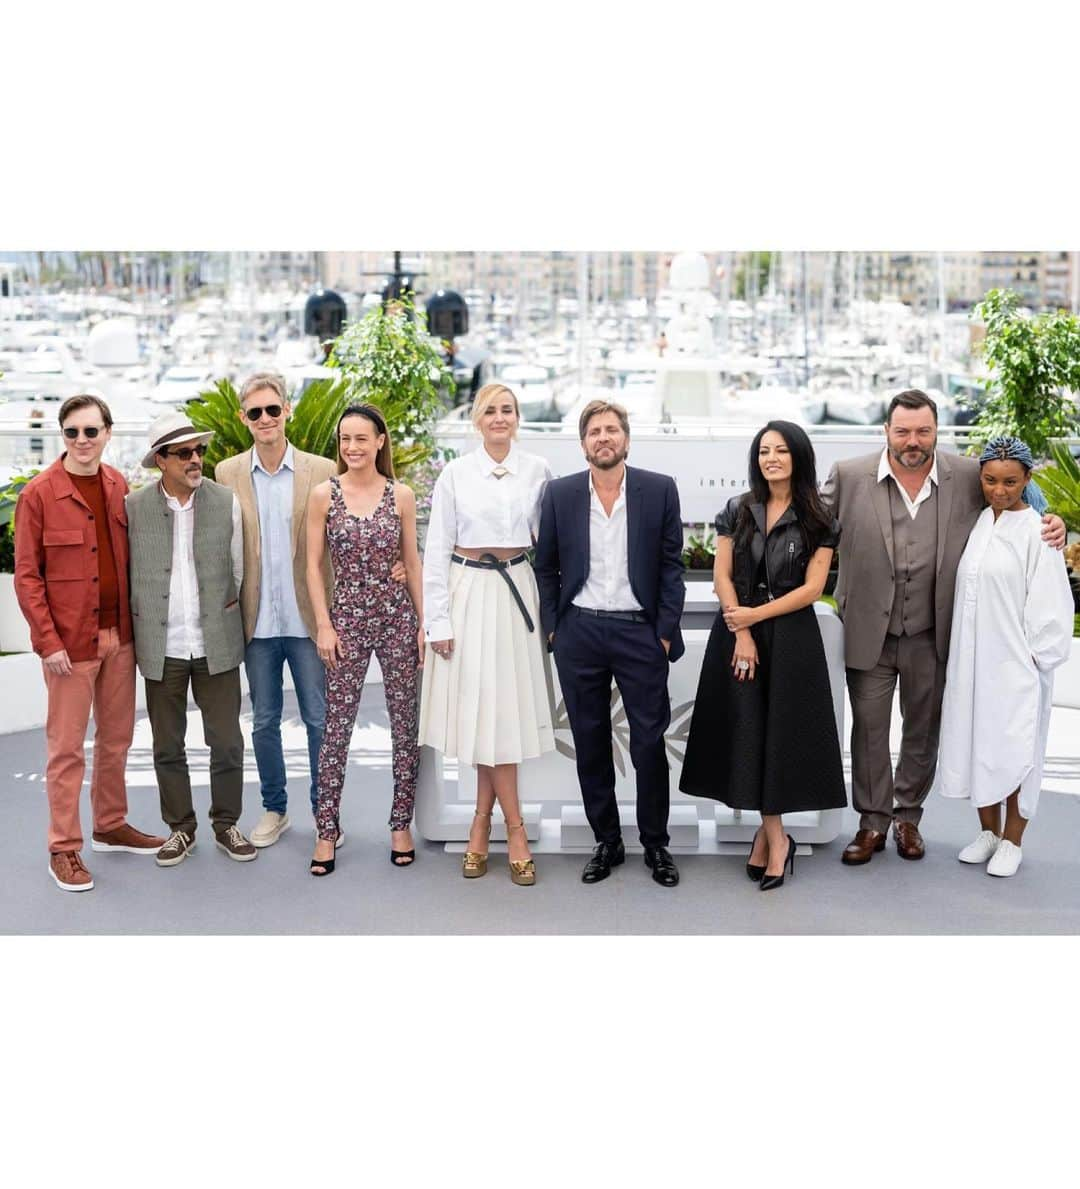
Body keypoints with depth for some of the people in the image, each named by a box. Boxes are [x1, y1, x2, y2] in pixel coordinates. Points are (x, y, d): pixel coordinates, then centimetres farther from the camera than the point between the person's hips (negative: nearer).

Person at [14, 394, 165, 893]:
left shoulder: (118, 487, 6)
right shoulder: (39, 494, -9)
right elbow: (26, 576, -9)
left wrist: (134, 622, 5)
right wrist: (48, 641, -14)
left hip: (119, 635, 5)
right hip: (69, 641, -5)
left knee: (117, 738, 16)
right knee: (67, 748, 2)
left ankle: (111, 826, 32)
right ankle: (64, 849, 13)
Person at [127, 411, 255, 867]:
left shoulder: (227, 502, -1)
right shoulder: (134, 507, -3)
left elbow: (238, 568, 8)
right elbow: (128, 572, 4)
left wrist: (226, 617, 9)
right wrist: (141, 624, 3)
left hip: (217, 644, 0)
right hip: (160, 647, 0)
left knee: (227, 742, 5)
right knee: (168, 747, 10)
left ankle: (226, 824, 23)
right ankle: (180, 827, 26)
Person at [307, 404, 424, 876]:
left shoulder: (401, 495, 2)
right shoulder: (324, 495, -1)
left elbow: (412, 562, 6)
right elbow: (314, 565, 0)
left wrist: (424, 624, 4)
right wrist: (324, 625, -5)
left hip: (397, 613, 1)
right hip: (347, 615, -1)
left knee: (405, 722, 6)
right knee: (337, 726, 2)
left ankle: (401, 823, 18)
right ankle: (327, 828, 12)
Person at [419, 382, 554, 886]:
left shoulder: (538, 470, 4)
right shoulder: (456, 473, 0)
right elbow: (437, 548, 0)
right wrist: (437, 619, -5)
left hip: (516, 591, 2)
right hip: (468, 593, -1)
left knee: (505, 706, 1)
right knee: (482, 706, -2)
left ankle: (482, 822, 14)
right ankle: (514, 827, 7)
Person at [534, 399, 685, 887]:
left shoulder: (660, 489, -1)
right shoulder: (559, 493, 3)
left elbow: (671, 565, 1)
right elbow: (546, 566, 8)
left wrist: (666, 631, -5)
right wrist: (552, 626, 2)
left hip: (640, 631, -1)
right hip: (579, 633, 2)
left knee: (650, 743, 2)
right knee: (590, 743, 9)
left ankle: (656, 843, 18)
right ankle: (606, 841, 21)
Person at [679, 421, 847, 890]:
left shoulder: (818, 520, -1)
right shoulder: (737, 511, 5)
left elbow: (812, 588, -6)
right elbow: (722, 576, 0)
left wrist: (755, 616, -12)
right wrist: (742, 635, -10)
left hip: (792, 637, -2)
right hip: (737, 632, 2)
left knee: (781, 732, 1)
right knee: (748, 732, 1)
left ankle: (767, 832, 13)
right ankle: (775, 836, 11)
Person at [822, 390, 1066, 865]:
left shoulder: (969, 478, -4)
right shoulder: (849, 476, -7)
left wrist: (1050, 526, -9)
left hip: (931, 635, 1)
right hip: (869, 632, -1)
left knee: (923, 731, 15)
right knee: (869, 729, 9)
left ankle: (908, 816, 34)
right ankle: (872, 822, 25)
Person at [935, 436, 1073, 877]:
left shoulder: (1036, 531, -10)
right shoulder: (976, 523, 6)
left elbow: (1050, 601, -10)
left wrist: (1036, 658, -9)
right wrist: (961, 655, 9)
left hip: (1016, 663, -5)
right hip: (971, 660, 5)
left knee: (1014, 753, 2)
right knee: (977, 747, 12)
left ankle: (1012, 842, 17)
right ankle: (988, 832, 27)